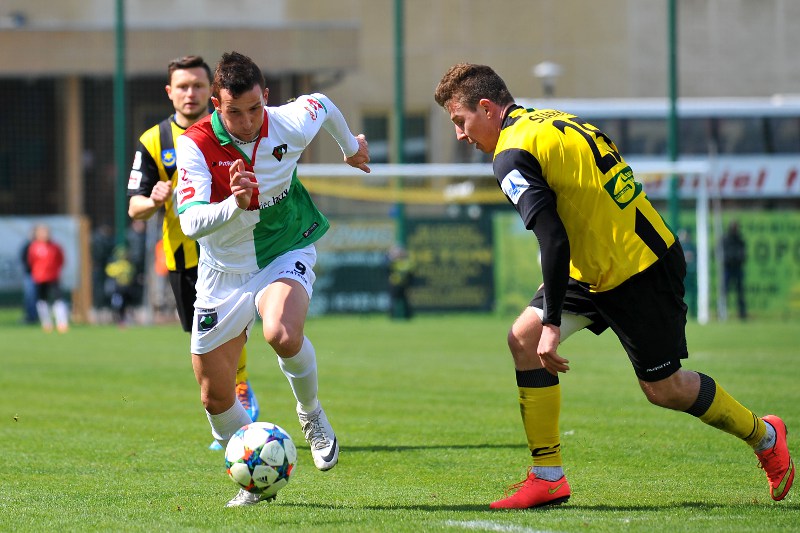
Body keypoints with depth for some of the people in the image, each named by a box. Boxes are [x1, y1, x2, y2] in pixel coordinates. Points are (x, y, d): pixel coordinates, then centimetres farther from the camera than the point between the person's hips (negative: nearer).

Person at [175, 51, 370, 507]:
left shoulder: (289, 124, -17)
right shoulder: (195, 145, -21)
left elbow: (322, 104, 9)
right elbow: (191, 222, -30)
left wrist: (351, 147, 27)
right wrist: (235, 204, -49)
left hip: (286, 254, -1)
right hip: (224, 275, 1)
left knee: (283, 334, -34)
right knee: (215, 396, 2)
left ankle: (312, 414, -2)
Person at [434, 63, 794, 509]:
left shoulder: (512, 155, -20)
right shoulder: (556, 121, 9)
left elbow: (554, 239, -28)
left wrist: (553, 323, -26)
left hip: (640, 271, -10)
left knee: (663, 389, 3)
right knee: (524, 339, 0)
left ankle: (764, 436, 26)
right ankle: (548, 478, 1)